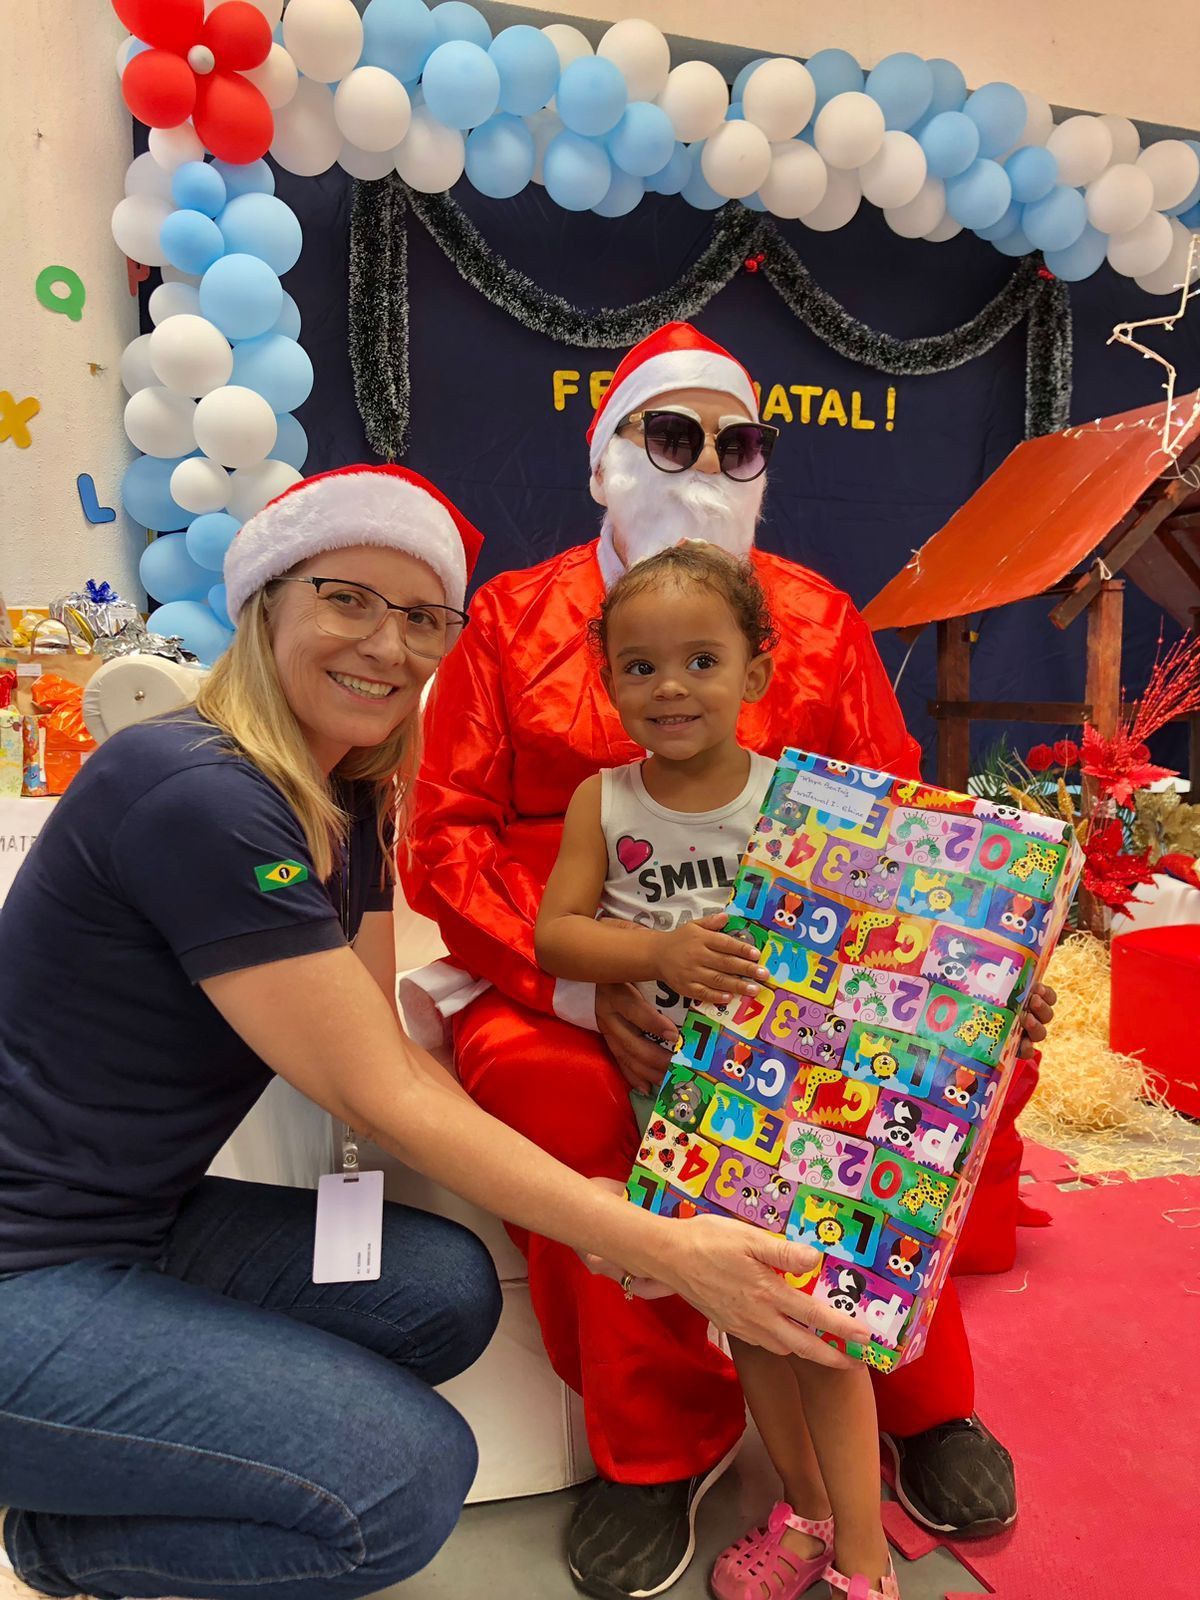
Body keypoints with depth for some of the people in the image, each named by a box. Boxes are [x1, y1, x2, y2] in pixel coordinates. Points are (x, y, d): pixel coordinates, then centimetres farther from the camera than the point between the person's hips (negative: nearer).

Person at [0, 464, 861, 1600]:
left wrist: (604, 1210, -11)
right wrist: (666, 1251, -19)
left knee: (446, 1293, -3)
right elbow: (379, 1098, -22)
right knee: (406, 1483, -14)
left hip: (140, 1223, 9)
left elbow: (386, 1057, 0)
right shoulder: (194, 795, -25)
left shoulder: (350, 806, 4)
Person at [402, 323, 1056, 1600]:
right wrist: (583, 986, -18)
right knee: (570, 1098, -31)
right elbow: (446, 837, -3)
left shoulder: (818, 620, 9)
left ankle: (920, 1398, 8)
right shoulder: (516, 619, 3)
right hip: (560, 982, -1)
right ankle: (661, 1443, -1)